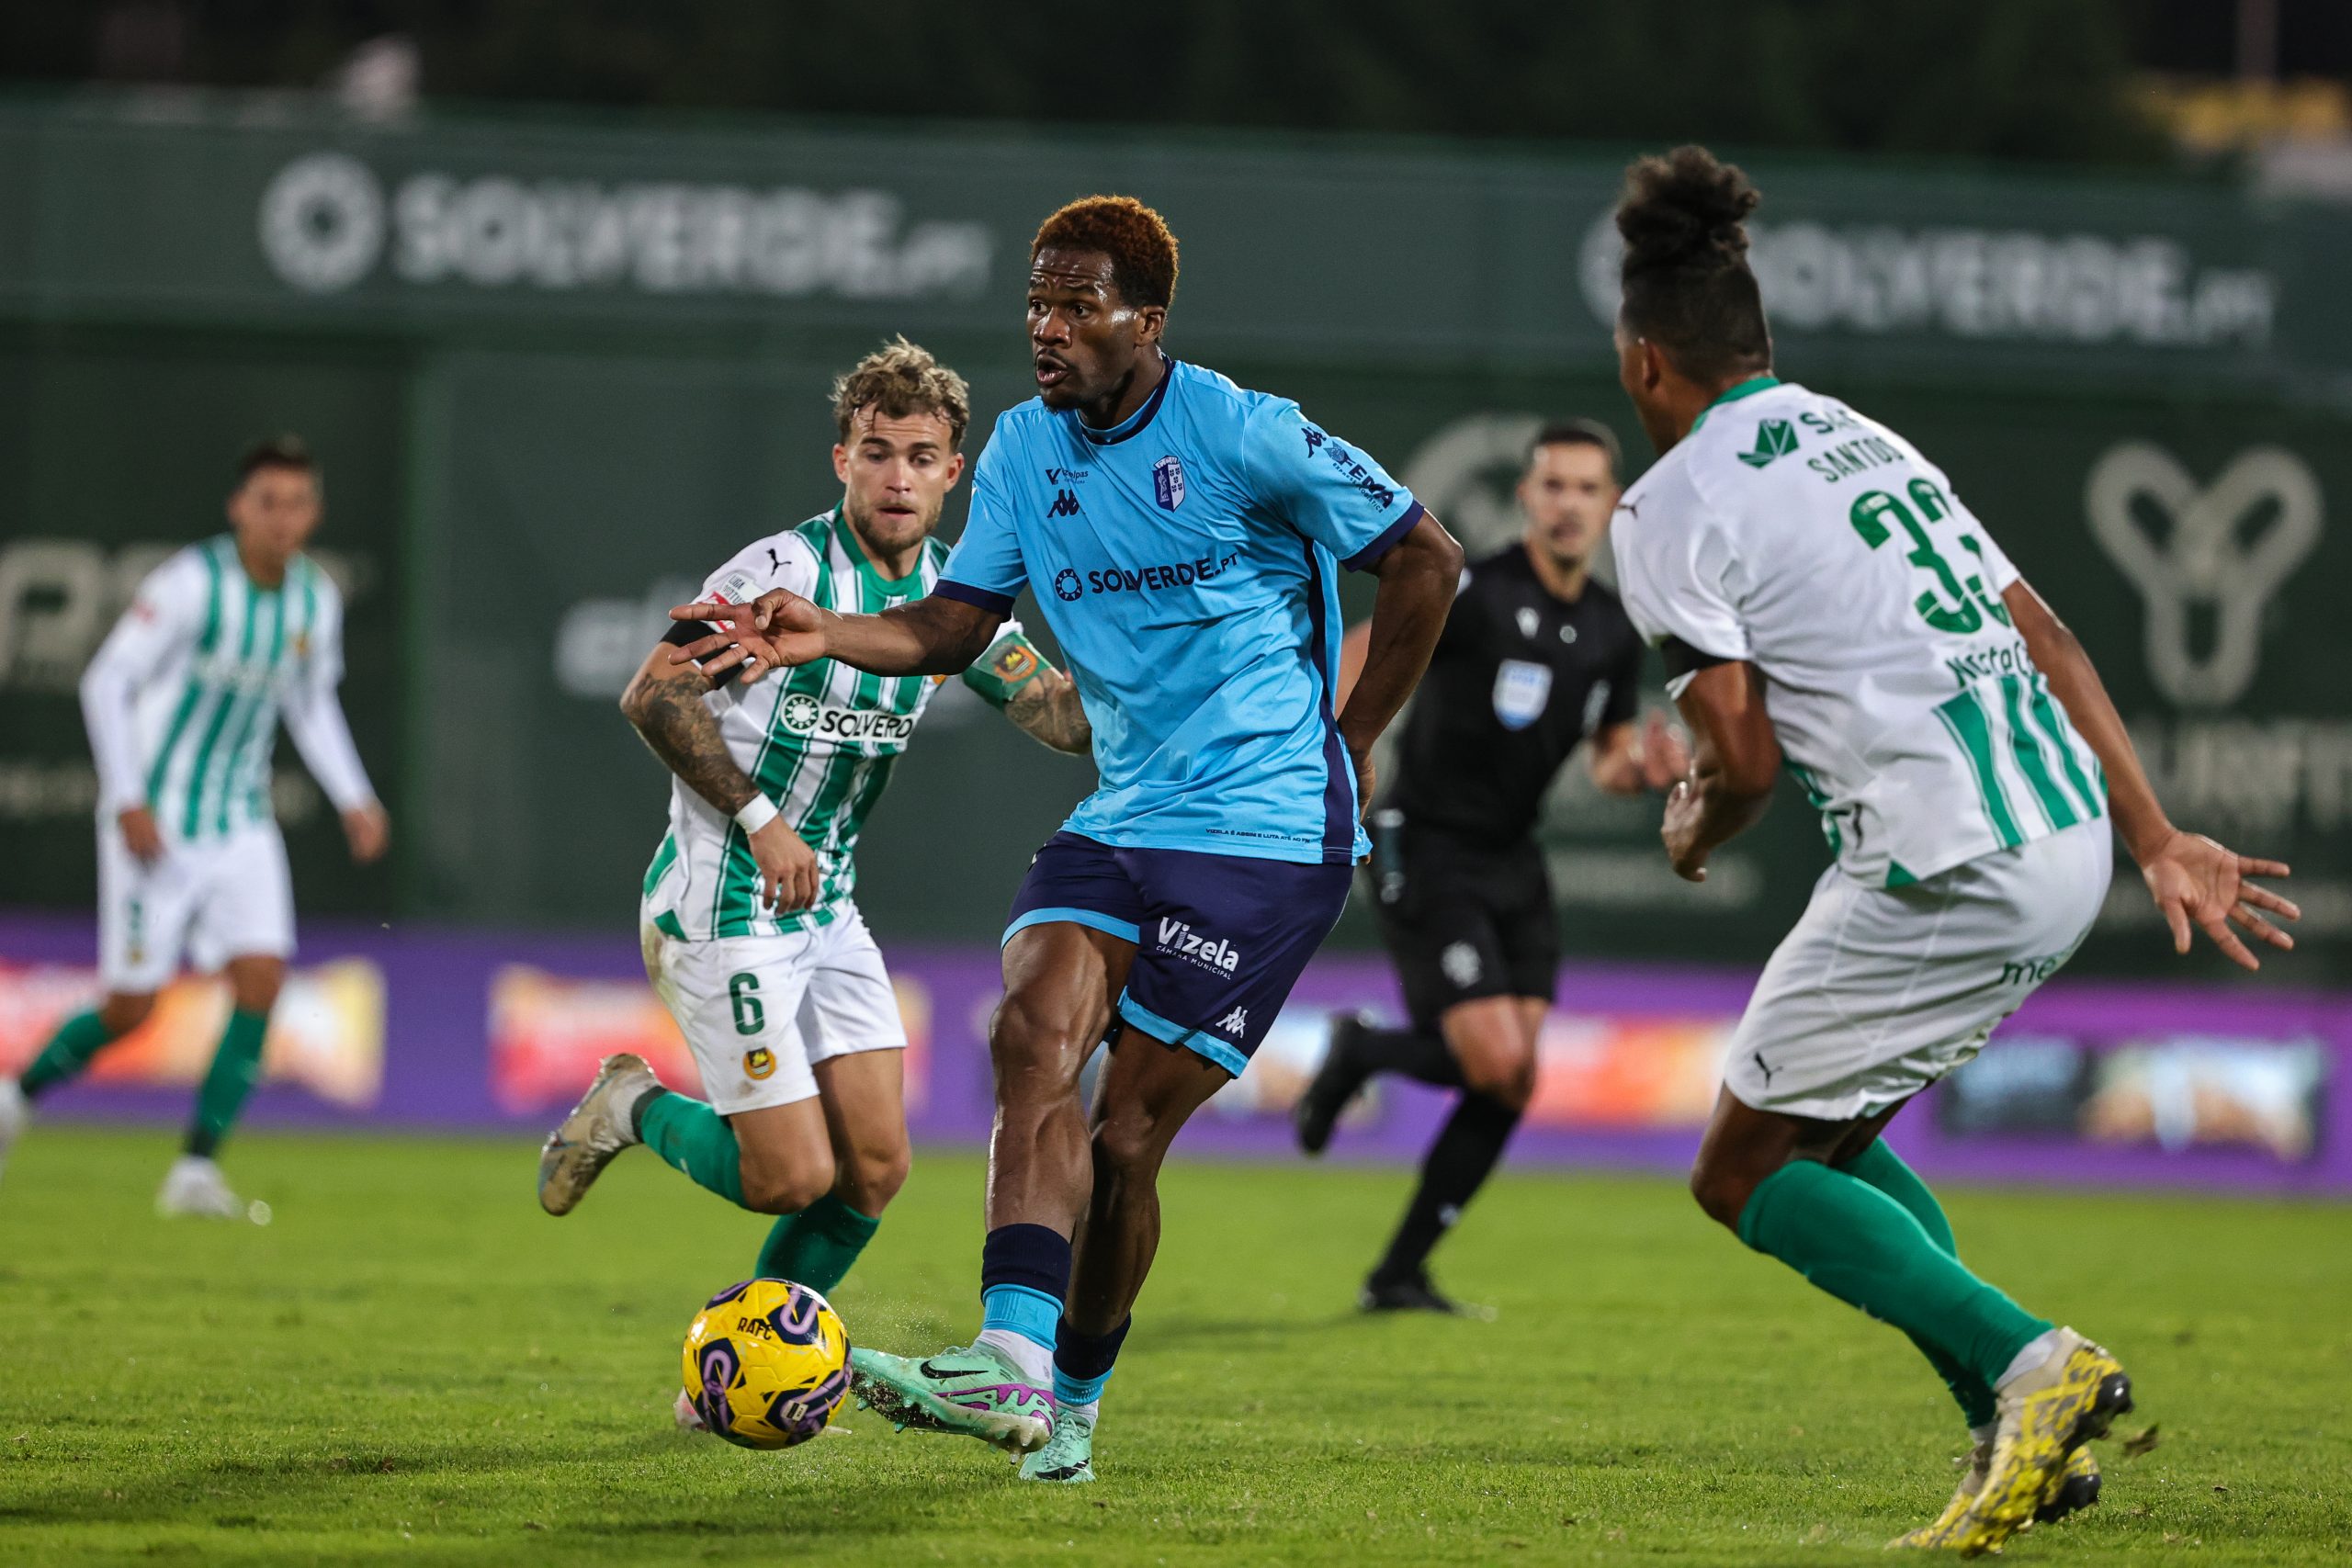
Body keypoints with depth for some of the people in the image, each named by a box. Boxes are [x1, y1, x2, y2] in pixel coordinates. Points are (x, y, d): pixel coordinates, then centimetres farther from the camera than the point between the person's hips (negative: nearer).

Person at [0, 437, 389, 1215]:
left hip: (242, 827, 5)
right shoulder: (190, 583, -17)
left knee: (261, 976, -13)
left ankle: (197, 1167, -8)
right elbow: (106, 682, -13)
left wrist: (354, 800, 8)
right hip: (156, 823, -5)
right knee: (131, 1008, -3)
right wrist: (127, 800, -19)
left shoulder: (316, 599, 1)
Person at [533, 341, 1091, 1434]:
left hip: (825, 907, 7)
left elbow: (1065, 712, -2)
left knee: (874, 1167, 1)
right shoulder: (784, 571, -16)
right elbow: (653, 696, -17)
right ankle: (633, 1109, 17)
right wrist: (760, 820, -21)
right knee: (791, 1177, -11)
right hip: (722, 906, -7)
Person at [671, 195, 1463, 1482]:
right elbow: (952, 624, 8)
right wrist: (825, 636, -12)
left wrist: (1352, 739, 3)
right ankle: (1012, 1363, -29)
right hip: (1118, 821, 6)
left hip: (1266, 832, -6)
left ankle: (1074, 1399, 9)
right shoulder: (1026, 447, 7)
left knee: (1124, 1134, -7)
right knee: (1036, 1035, -20)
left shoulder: (1243, 434, -11)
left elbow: (1425, 560, -2)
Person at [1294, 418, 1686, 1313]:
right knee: (1496, 1061, -17)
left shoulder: (1613, 632, 6)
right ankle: (1359, 1053, 15)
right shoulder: (1476, 593, -16)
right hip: (1425, 855, -7)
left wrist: (1642, 769, -7)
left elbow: (1607, 758, 16)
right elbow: (1362, 653, -10)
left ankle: (1400, 1275, 13)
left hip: (1512, 863, 7)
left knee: (1512, 1084, 0)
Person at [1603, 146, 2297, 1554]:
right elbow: (2048, 640, 16)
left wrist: (1693, 833, 15)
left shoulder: (1672, 504, -3)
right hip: (2071, 844, 8)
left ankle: (2029, 1361, -13)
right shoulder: (1866, 440, 21)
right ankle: (2027, 1434, 11)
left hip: (1950, 873, -8)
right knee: (1821, 1137, 22)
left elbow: (1745, 752, -8)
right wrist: (2159, 842, 16)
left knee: (1744, 1176, 6)